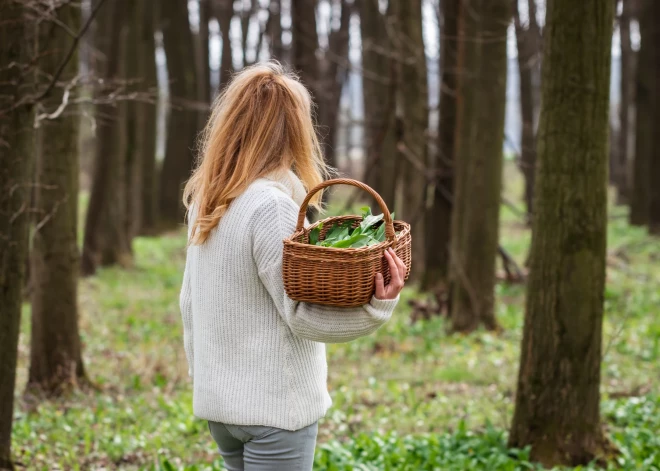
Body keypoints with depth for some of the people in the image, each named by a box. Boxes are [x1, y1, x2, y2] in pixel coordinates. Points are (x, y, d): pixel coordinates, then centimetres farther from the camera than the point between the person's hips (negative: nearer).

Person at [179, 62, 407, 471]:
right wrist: (377, 306, -29)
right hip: (274, 404, -8)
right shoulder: (271, 206, -18)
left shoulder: (204, 204, 7)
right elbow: (301, 314, -18)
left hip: (218, 399, 8)